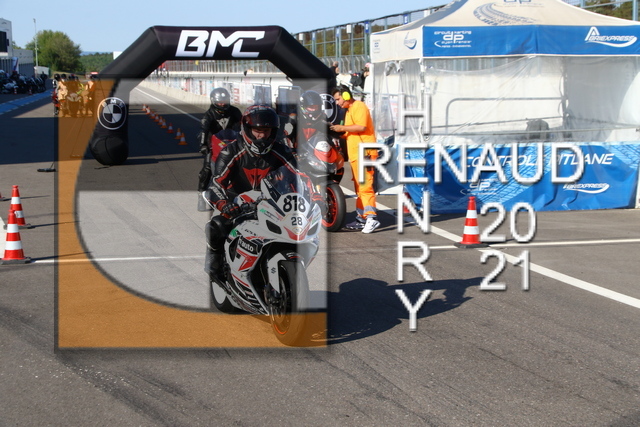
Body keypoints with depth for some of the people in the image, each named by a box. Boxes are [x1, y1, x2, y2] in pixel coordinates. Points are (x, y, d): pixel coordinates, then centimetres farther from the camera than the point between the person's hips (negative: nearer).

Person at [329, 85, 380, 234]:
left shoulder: (359, 107, -7)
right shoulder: (349, 110, 25)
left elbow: (361, 126, -21)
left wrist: (342, 128, -15)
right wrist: (341, 134, 14)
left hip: (364, 154, -11)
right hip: (355, 154, 11)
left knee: (365, 186, -17)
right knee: (358, 188, 12)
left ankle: (371, 218, -21)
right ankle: (361, 218, 16)